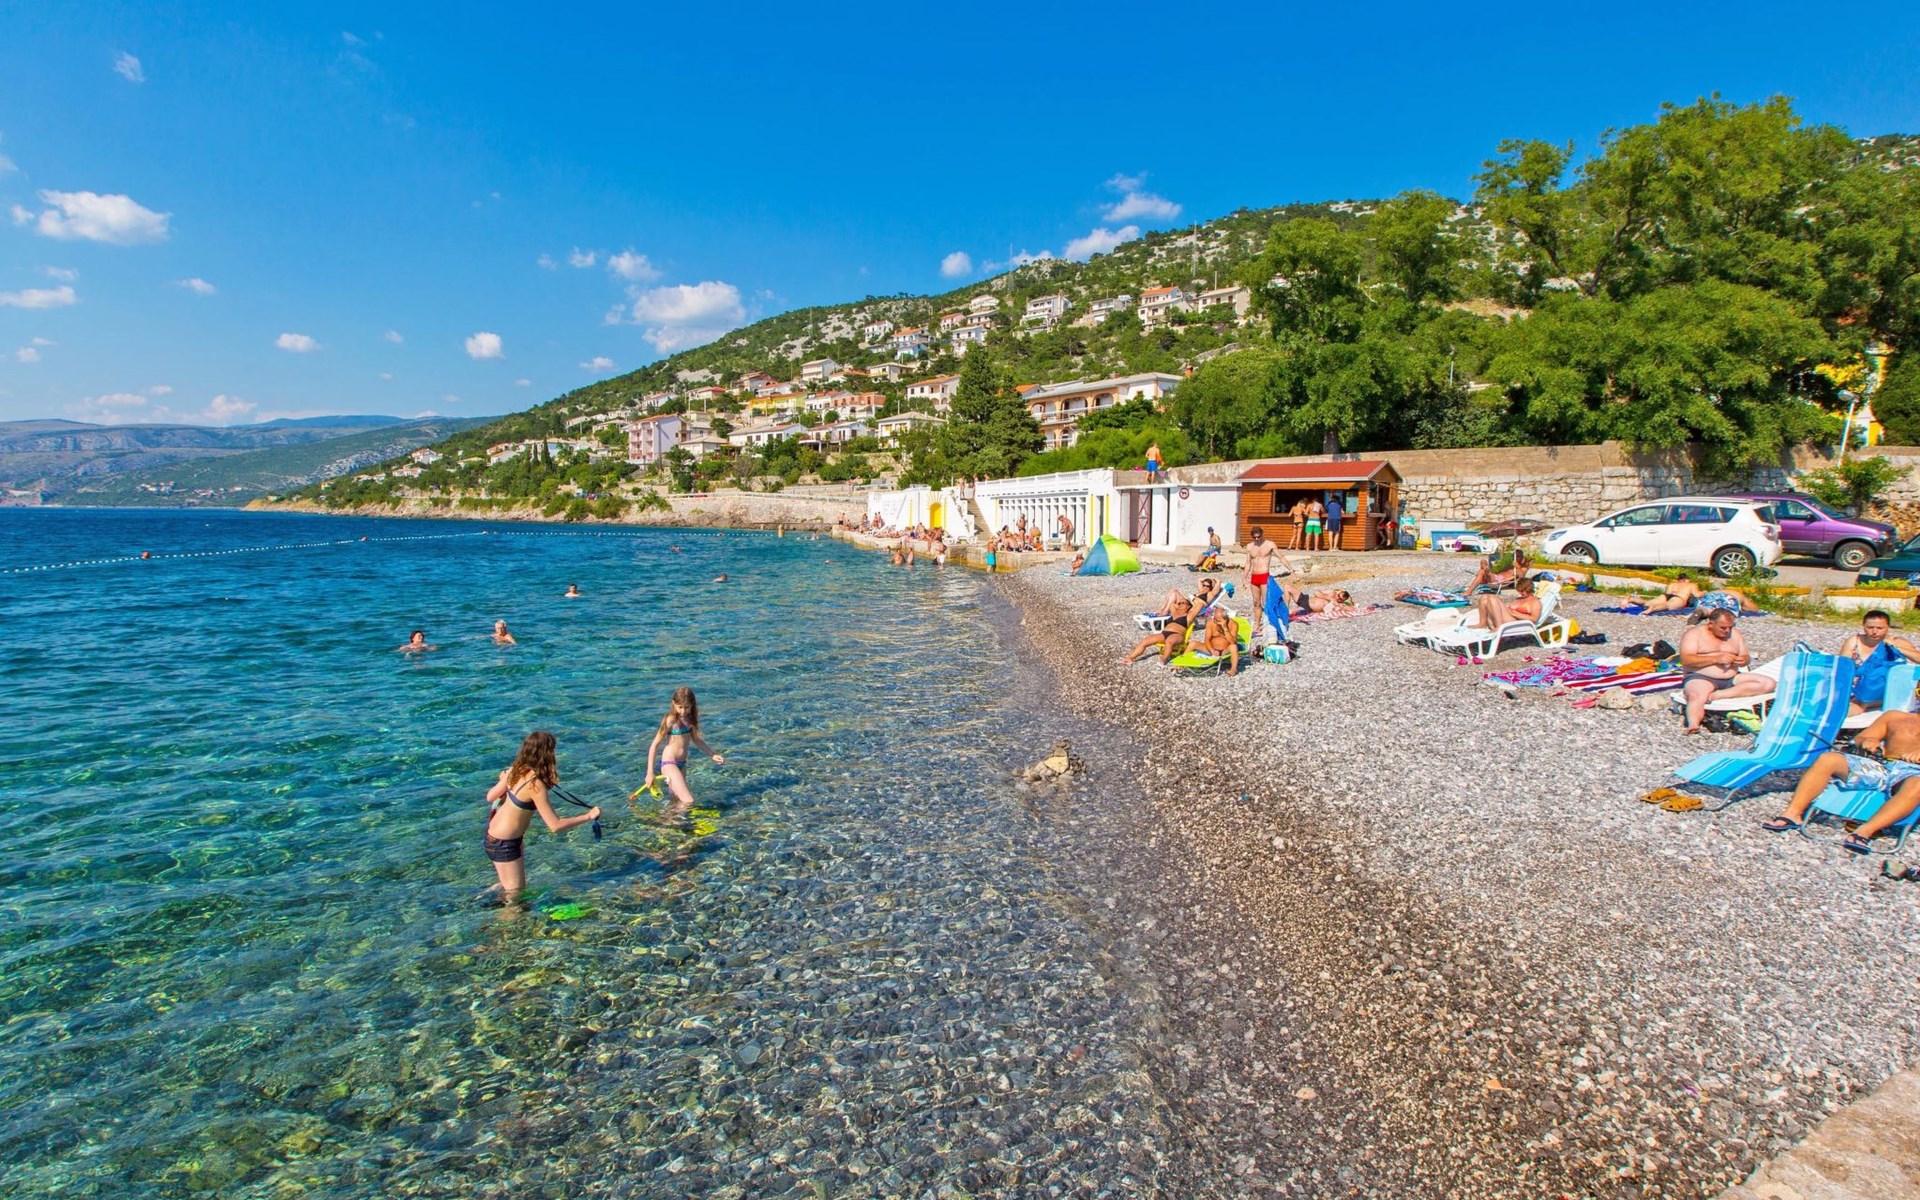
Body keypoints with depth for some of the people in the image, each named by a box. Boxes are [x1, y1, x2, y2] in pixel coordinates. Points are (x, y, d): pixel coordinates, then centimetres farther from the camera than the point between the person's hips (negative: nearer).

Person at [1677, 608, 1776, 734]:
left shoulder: (1735, 634, 18)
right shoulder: (1694, 634, 0)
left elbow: (1746, 657, 21)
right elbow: (1685, 659, -12)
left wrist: (1744, 660, -5)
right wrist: (1716, 659, -19)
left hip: (1731, 679, 7)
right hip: (1700, 678, -7)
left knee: (1769, 683, -15)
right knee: (1696, 697, -39)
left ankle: (1717, 695, -28)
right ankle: (1693, 725, -65)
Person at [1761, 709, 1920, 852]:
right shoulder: (1895, 717, 31)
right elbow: (1859, 740, 23)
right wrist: (1867, 741, -2)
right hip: (1879, 765, 3)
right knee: (1828, 759, -23)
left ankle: (1866, 831, -49)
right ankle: (1793, 814, -34)